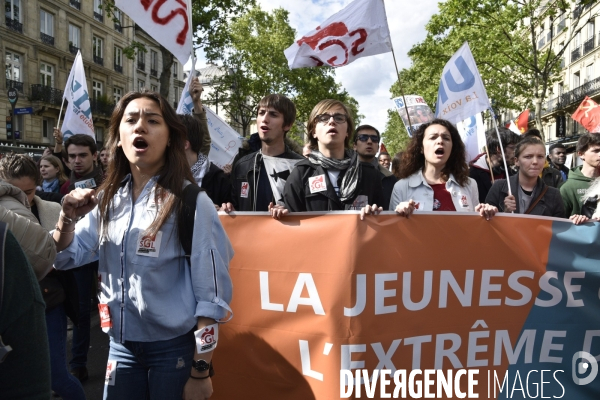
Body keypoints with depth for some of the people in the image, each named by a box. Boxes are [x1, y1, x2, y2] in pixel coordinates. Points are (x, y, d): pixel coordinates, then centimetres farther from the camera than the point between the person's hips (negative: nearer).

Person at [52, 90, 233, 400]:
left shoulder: (190, 202, -14)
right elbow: (65, 258, 10)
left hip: (175, 348, -4)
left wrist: (200, 371, -12)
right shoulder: (108, 198, 2)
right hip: (121, 346, 5)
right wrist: (67, 218, -9)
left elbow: (211, 295, -13)